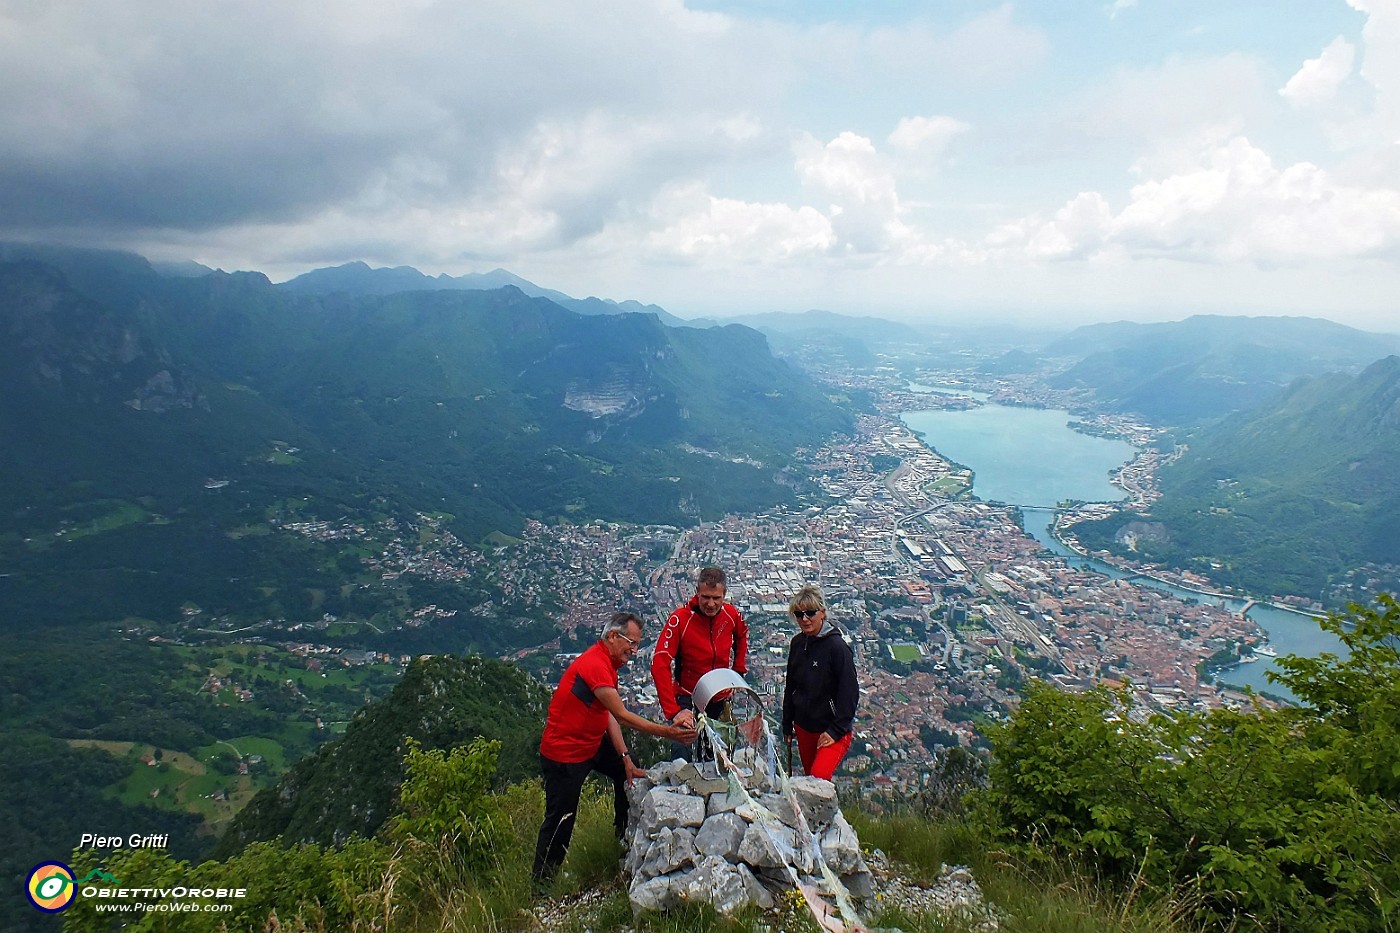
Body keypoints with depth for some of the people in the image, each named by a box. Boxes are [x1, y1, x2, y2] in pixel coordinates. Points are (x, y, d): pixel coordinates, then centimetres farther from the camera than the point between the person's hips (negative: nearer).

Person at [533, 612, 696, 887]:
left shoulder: (607, 663, 5)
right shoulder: (595, 665, -27)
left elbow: (609, 717, 2)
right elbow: (621, 716, -29)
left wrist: (626, 758, -4)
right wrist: (666, 732, -30)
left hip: (593, 743, 10)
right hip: (564, 753, -9)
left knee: (628, 772, 12)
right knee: (560, 821, 0)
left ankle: (625, 835, 29)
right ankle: (541, 883, 17)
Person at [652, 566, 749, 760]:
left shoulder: (732, 615, -10)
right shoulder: (680, 619, -25)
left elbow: (742, 636, 15)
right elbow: (660, 666, -29)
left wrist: (739, 671, 5)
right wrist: (672, 711, -34)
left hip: (720, 699, 5)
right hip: (687, 699, -4)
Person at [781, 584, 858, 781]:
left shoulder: (837, 646, -19)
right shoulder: (797, 643, 1)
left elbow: (850, 693, -18)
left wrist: (836, 730, -18)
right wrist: (787, 725, 14)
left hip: (832, 730, -6)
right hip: (803, 726, 6)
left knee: (819, 778, -21)